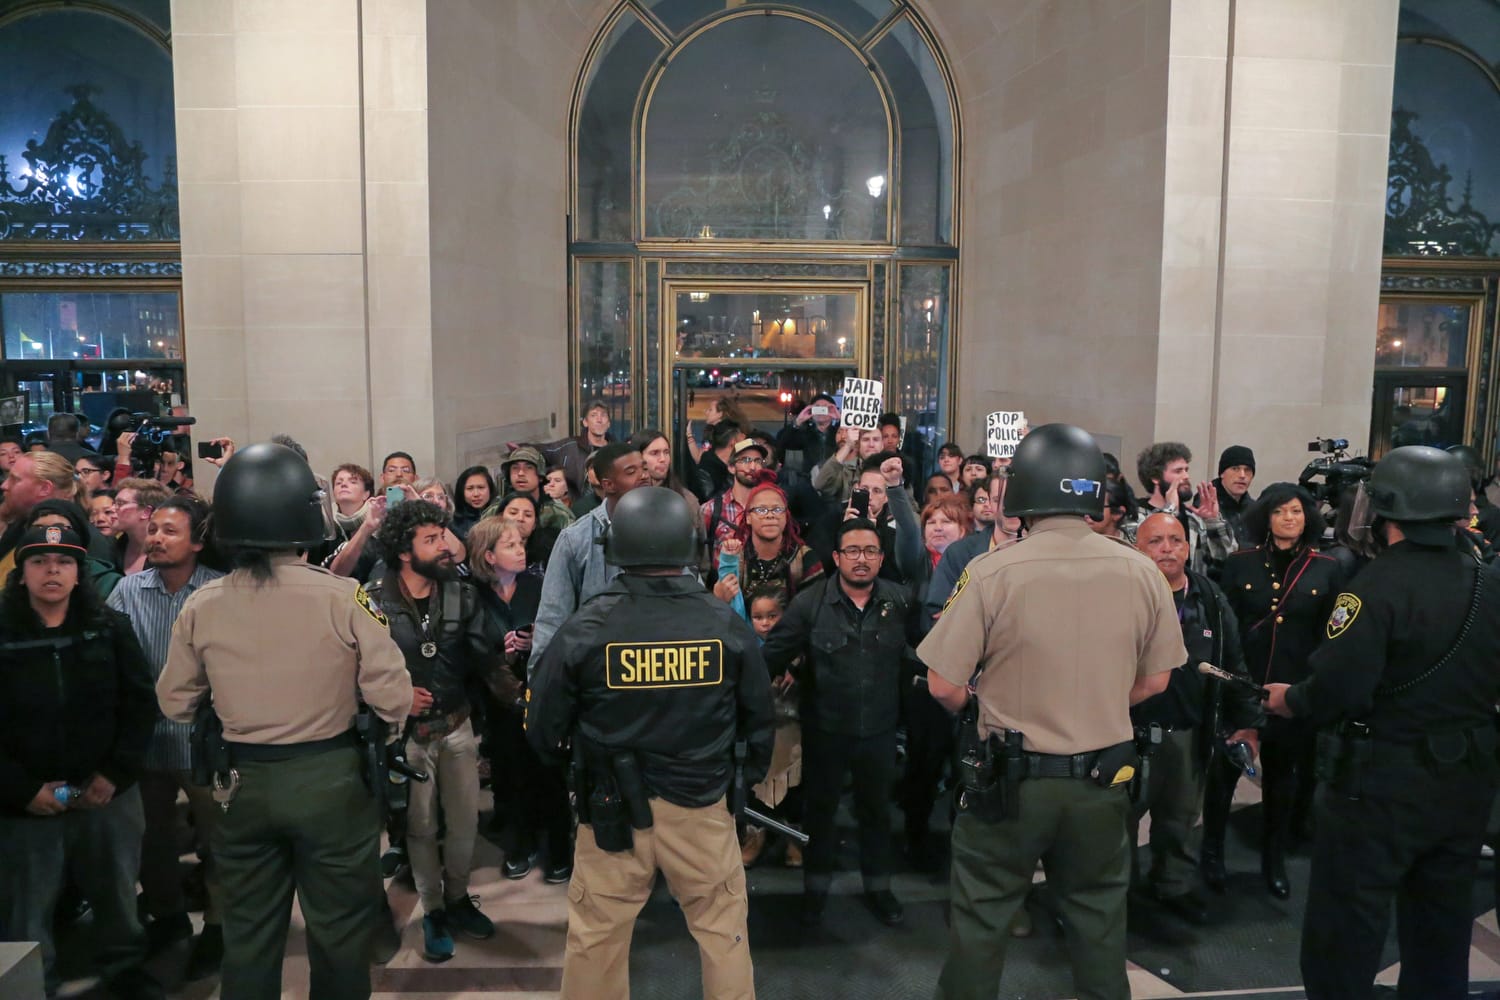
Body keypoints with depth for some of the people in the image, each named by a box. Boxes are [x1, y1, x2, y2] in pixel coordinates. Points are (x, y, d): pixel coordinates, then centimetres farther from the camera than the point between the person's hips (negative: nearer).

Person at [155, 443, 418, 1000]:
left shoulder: (201, 607, -7)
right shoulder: (343, 596, -18)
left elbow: (174, 704, 6)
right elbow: (393, 699, -16)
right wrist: (400, 708, 7)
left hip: (242, 782, 3)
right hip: (328, 777, -3)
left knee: (247, 934, 19)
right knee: (338, 930, 14)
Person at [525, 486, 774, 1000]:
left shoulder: (586, 627, -13)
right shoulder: (727, 624, -9)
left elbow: (543, 727, -2)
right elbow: (759, 718, 3)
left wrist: (571, 764, 20)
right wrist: (745, 779, 21)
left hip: (613, 808, 0)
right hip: (702, 806, 1)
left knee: (595, 938, 17)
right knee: (723, 930, 16)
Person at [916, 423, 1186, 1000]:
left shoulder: (991, 572, -19)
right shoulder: (1141, 572, -7)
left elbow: (944, 686, -14)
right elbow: (1156, 680, 4)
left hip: (1010, 777, -3)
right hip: (1103, 779, 3)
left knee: (982, 919, 14)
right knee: (1099, 917, 22)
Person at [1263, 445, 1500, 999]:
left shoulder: (1378, 585, -21)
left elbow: (1337, 688, -27)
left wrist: (1290, 699, -9)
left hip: (1384, 783, -7)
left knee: (1347, 921, 6)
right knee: (1442, 921, 23)